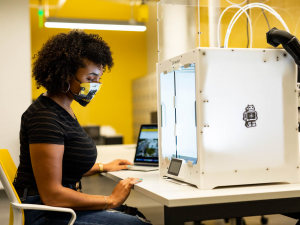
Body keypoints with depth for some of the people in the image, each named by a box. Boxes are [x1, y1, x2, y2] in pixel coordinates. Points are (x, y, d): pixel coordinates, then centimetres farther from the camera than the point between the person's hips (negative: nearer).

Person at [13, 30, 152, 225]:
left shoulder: (63, 109, 9)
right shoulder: (45, 118, -22)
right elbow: (51, 195, -24)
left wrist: (102, 167, 21)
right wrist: (111, 200, -18)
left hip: (61, 205, 10)